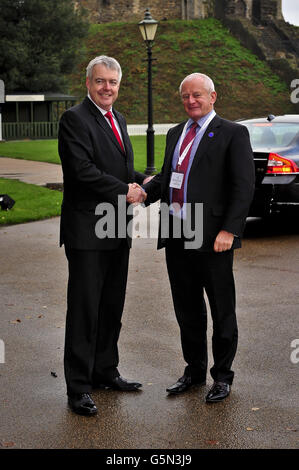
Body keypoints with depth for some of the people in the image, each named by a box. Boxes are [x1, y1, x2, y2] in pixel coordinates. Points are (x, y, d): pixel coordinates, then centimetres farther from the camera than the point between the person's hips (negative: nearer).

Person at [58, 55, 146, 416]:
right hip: (87, 230, -8)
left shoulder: (117, 120, 17)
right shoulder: (74, 119, -10)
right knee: (84, 309, -3)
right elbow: (83, 170, -20)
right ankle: (78, 387, 5)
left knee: (112, 306, 15)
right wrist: (124, 191, -13)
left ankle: (105, 371, 29)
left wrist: (142, 181, 5)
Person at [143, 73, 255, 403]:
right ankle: (194, 369, 30)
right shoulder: (175, 134, 17)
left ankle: (222, 376, 20)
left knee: (222, 311, 5)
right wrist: (145, 192, 0)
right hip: (176, 236, 6)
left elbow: (244, 187, -9)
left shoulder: (232, 134, -3)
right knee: (187, 310, 15)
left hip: (213, 238, -6)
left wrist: (229, 230, -18)